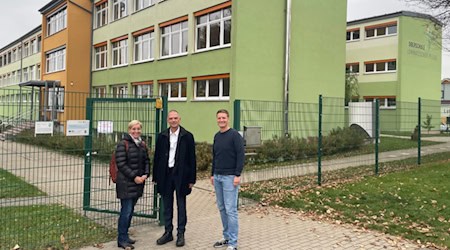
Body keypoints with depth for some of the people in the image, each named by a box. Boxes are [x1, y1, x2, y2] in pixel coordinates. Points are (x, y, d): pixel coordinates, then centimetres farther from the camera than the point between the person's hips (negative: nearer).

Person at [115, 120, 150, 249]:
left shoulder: (142, 145, 12)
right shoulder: (123, 144, -9)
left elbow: (147, 161, 16)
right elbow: (121, 164, -14)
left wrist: (145, 174, -2)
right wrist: (134, 177, -17)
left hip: (138, 182, 7)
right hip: (126, 182, -7)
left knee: (130, 210, 12)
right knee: (126, 210, -5)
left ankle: (124, 235, 24)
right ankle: (122, 240, 5)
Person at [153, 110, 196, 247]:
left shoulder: (187, 136, -3)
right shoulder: (162, 136, 5)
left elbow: (192, 158, -3)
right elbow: (157, 157, 8)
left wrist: (192, 179, -6)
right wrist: (155, 177, 4)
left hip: (180, 175, -3)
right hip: (165, 174, 3)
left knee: (181, 206, 6)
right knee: (167, 206, 11)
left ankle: (181, 234, 16)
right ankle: (168, 232, 23)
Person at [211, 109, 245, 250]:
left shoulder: (235, 135, -9)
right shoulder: (216, 136, 13)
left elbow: (241, 155, -13)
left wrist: (237, 175, -17)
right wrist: (212, 174, 17)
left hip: (230, 177, -7)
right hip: (217, 177, 7)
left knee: (230, 209, -6)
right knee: (222, 208, 11)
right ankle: (226, 237, 22)